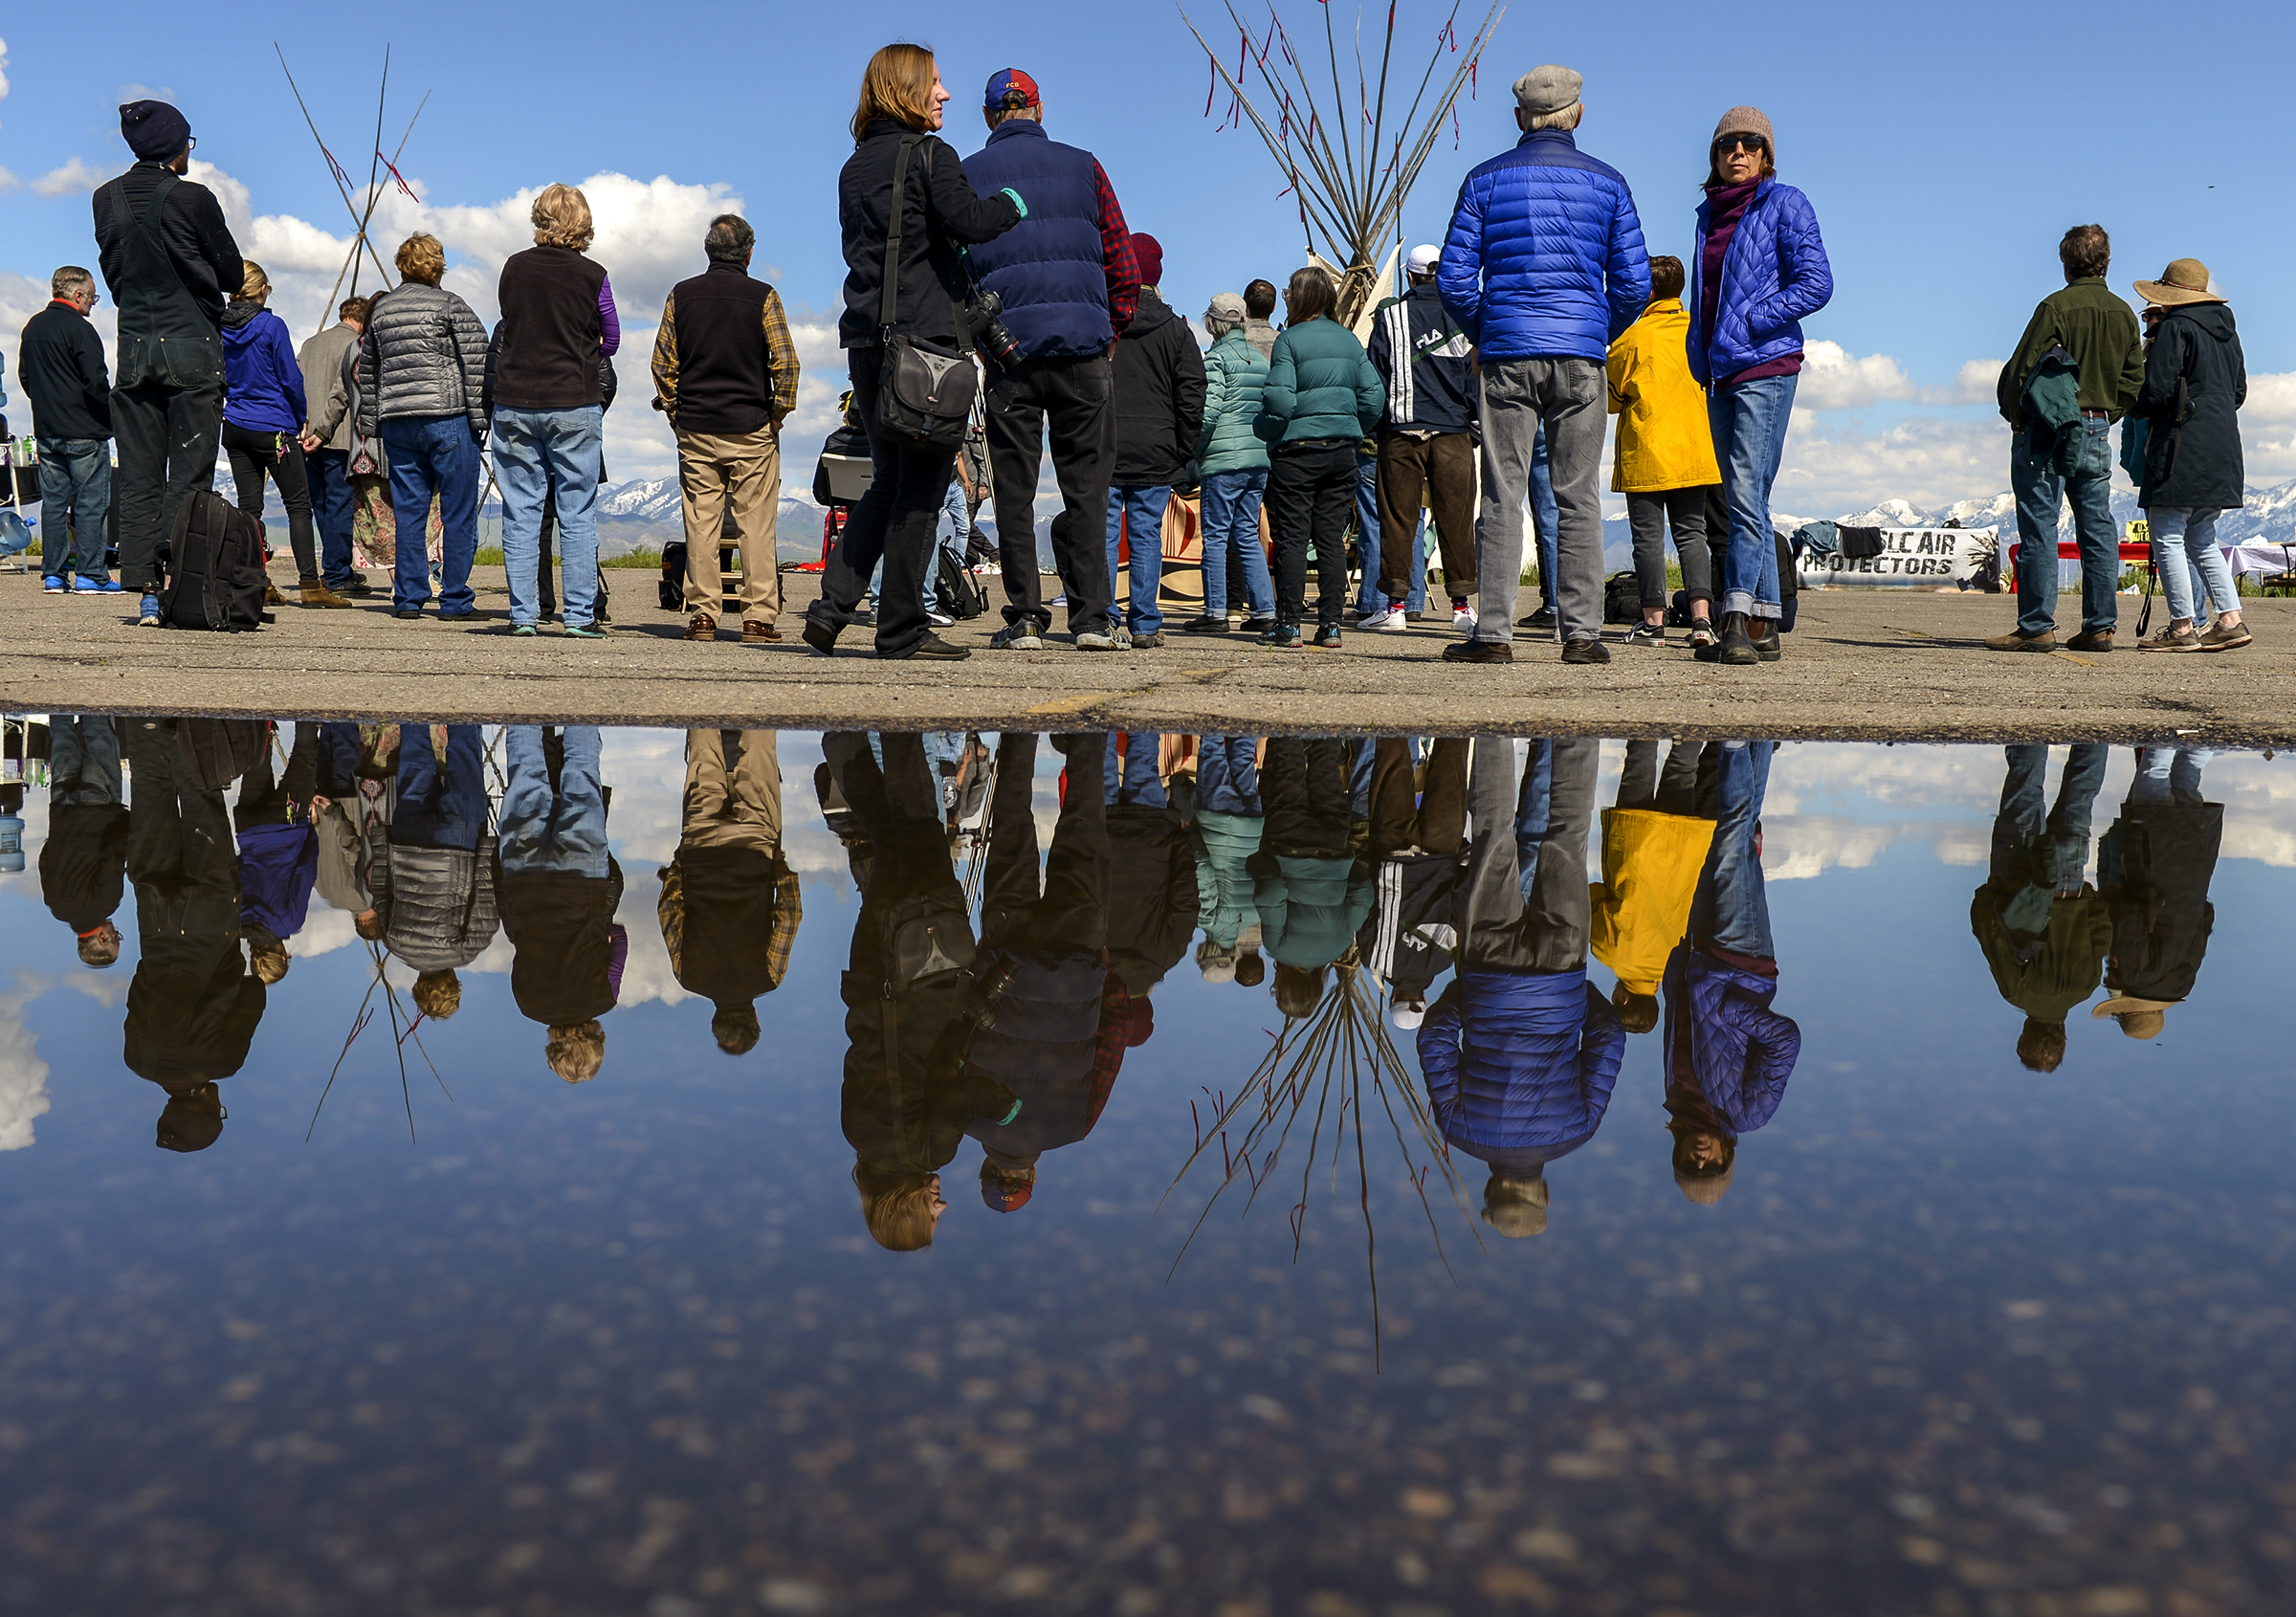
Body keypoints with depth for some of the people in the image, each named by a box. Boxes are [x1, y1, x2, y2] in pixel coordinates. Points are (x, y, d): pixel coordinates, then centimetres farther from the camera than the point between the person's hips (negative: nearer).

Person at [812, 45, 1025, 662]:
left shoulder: (853, 168, 18)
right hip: (925, 335, -7)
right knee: (921, 487, -1)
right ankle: (901, 629, 2)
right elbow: (967, 221, -18)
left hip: (865, 340, 7)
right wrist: (1010, 202, 0)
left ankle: (830, 608, 6)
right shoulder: (929, 154, -4)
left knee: (890, 481, 15)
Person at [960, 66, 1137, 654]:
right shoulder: (1082, 166, 7)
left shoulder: (966, 176, 7)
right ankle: (1091, 617, -1)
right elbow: (1123, 263, 5)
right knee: (1085, 485, 3)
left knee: (1014, 487, 5)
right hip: (1083, 345, 0)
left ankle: (1023, 616, 3)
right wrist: (1112, 330, 15)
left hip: (1008, 348, 0)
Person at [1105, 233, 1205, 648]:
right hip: (1156, 454, 1)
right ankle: (1145, 625, 5)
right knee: (1147, 536, 5)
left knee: (1102, 533, 2)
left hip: (1103, 449, -1)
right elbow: (1191, 396, 1)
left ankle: (1102, 622, -3)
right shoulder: (1176, 329, 4)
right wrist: (1185, 452, 6)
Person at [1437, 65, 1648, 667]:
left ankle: (1494, 633, -3)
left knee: (1502, 498, 0)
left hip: (1507, 354, -1)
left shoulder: (1487, 179, 5)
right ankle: (1581, 634, 1)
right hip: (1582, 357, 1)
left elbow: (1453, 277, 1)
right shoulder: (1607, 183, 8)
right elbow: (1634, 283, 4)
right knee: (1579, 499, 2)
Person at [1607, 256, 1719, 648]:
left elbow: (1610, 397, -1)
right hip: (1694, 450, 4)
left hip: (1646, 452, -4)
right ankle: (1701, 617, -2)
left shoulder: (1633, 337, -9)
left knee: (1648, 535, 1)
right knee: (1691, 531, 8)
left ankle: (1653, 621, 2)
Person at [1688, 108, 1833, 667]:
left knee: (1746, 494, -17)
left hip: (1765, 369, -7)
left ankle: (1737, 620, -22)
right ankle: (1762, 631, 9)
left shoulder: (1784, 204, 0)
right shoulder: (1710, 214, 19)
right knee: (1746, 500, 6)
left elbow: (1816, 284, -7)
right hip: (1720, 373, 7)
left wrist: (1750, 321, -13)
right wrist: (1700, 354, 12)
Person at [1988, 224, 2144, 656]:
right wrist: (2105, 415, 19)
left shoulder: (2056, 307, -10)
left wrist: (2017, 419, 0)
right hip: (2097, 433, 6)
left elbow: (2023, 371, -12)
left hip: (2047, 431, -6)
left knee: (2039, 528, -4)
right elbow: (2134, 381, 10)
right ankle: (2100, 626, 10)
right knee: (2098, 529, 8)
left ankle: (2036, 627, -7)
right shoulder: (2124, 314, 9)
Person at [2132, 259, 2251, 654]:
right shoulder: (2226, 329, 16)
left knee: (2167, 537, -4)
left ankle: (2182, 628, -6)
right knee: (2200, 539, 15)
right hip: (2222, 450, 9)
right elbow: (2239, 391, 20)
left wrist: (2143, 410, 5)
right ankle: (2230, 620, 9)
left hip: (2182, 445, -9)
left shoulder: (2175, 328, -10)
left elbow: (2157, 390, -15)